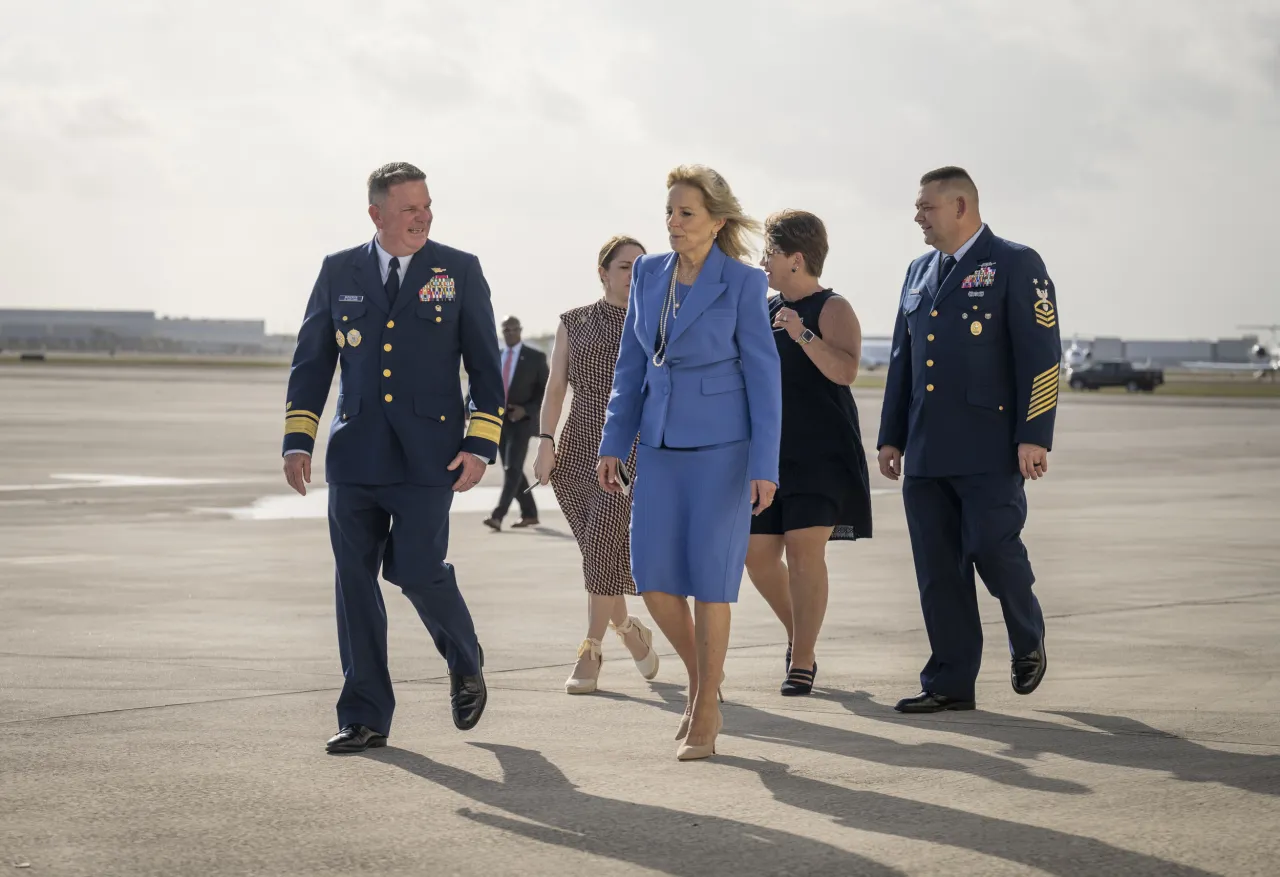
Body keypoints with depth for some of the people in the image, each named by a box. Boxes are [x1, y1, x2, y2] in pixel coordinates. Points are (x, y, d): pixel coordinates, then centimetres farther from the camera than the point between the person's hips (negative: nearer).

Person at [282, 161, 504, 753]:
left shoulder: (459, 271, 3)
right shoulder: (340, 272, 8)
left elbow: (485, 365, 3)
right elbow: (312, 359, 10)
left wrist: (480, 446, -6)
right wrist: (297, 441, 2)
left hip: (427, 455, -3)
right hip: (355, 454, 3)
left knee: (416, 570, -10)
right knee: (355, 582, 2)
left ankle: (465, 664, 21)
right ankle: (365, 718, 10)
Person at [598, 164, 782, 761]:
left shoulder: (743, 283, -8)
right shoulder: (648, 274, 7)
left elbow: (763, 374, -9)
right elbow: (631, 365, 12)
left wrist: (764, 466, -13)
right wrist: (614, 444, 7)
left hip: (722, 444, -5)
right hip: (662, 444, 5)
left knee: (710, 578, -5)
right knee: (654, 578, -2)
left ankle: (704, 719, 5)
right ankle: (703, 681, 21)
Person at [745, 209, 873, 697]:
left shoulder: (833, 310, -7)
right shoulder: (763, 310, 14)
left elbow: (845, 370, -23)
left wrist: (804, 335, -32)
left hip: (821, 455, -7)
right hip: (769, 452, 7)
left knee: (804, 550, -11)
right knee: (758, 554, 4)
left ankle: (803, 662, -5)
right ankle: (798, 634, 27)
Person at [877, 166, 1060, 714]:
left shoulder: (1016, 265, -3)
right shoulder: (920, 272, 18)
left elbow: (1040, 355, -9)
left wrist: (1034, 436, -16)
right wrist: (891, 436, 17)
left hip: (989, 450, -6)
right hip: (926, 453, 6)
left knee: (993, 549, -10)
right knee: (937, 570, 4)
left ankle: (1027, 642, 18)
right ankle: (950, 683, 9)